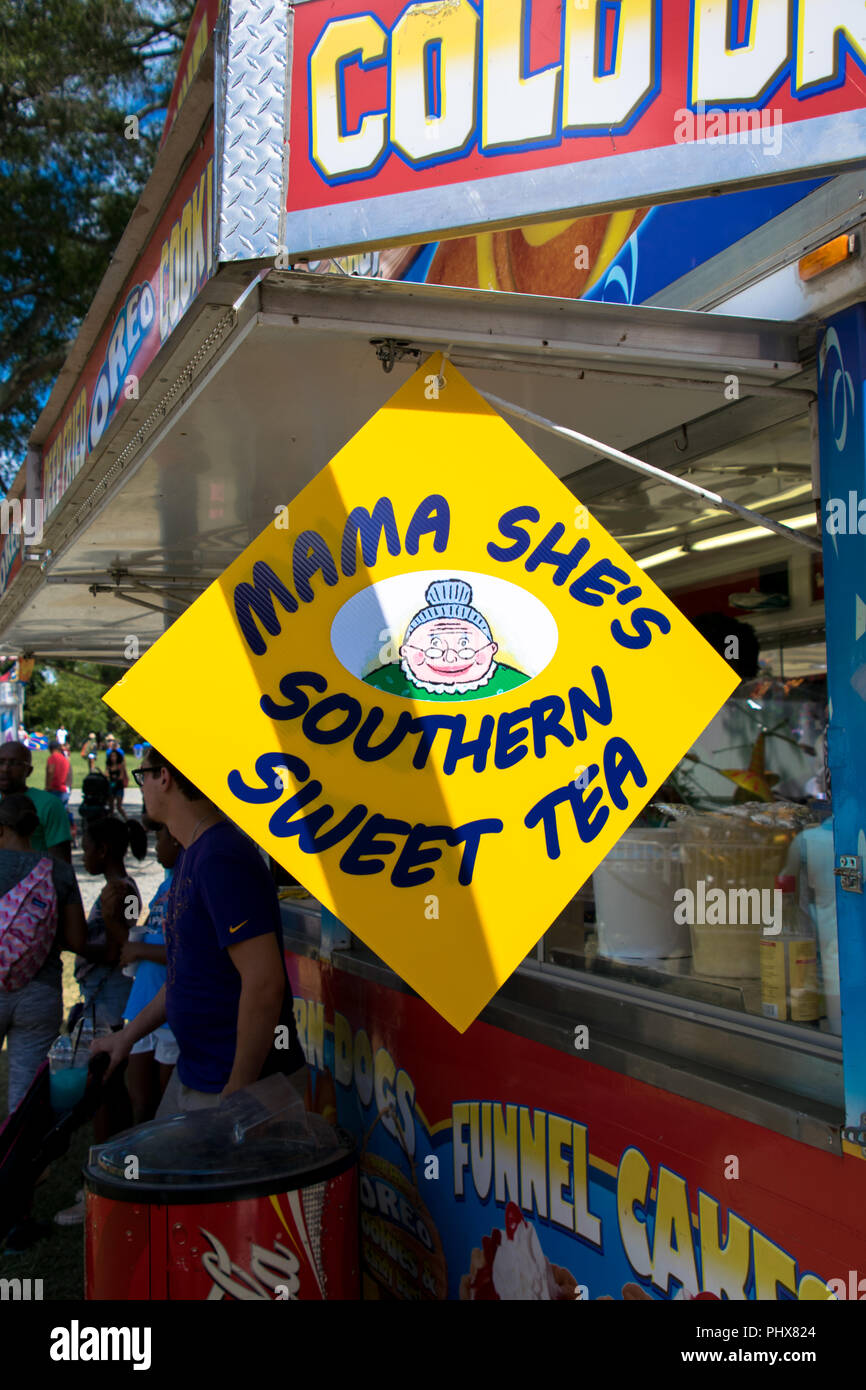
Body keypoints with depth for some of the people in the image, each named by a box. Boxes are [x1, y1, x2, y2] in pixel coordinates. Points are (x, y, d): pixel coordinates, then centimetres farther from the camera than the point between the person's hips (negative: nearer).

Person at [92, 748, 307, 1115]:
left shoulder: (222, 858, -23)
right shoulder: (192, 855, 11)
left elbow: (264, 983, -27)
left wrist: (236, 1094, -22)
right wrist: (127, 1036, 18)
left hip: (240, 1085, -10)